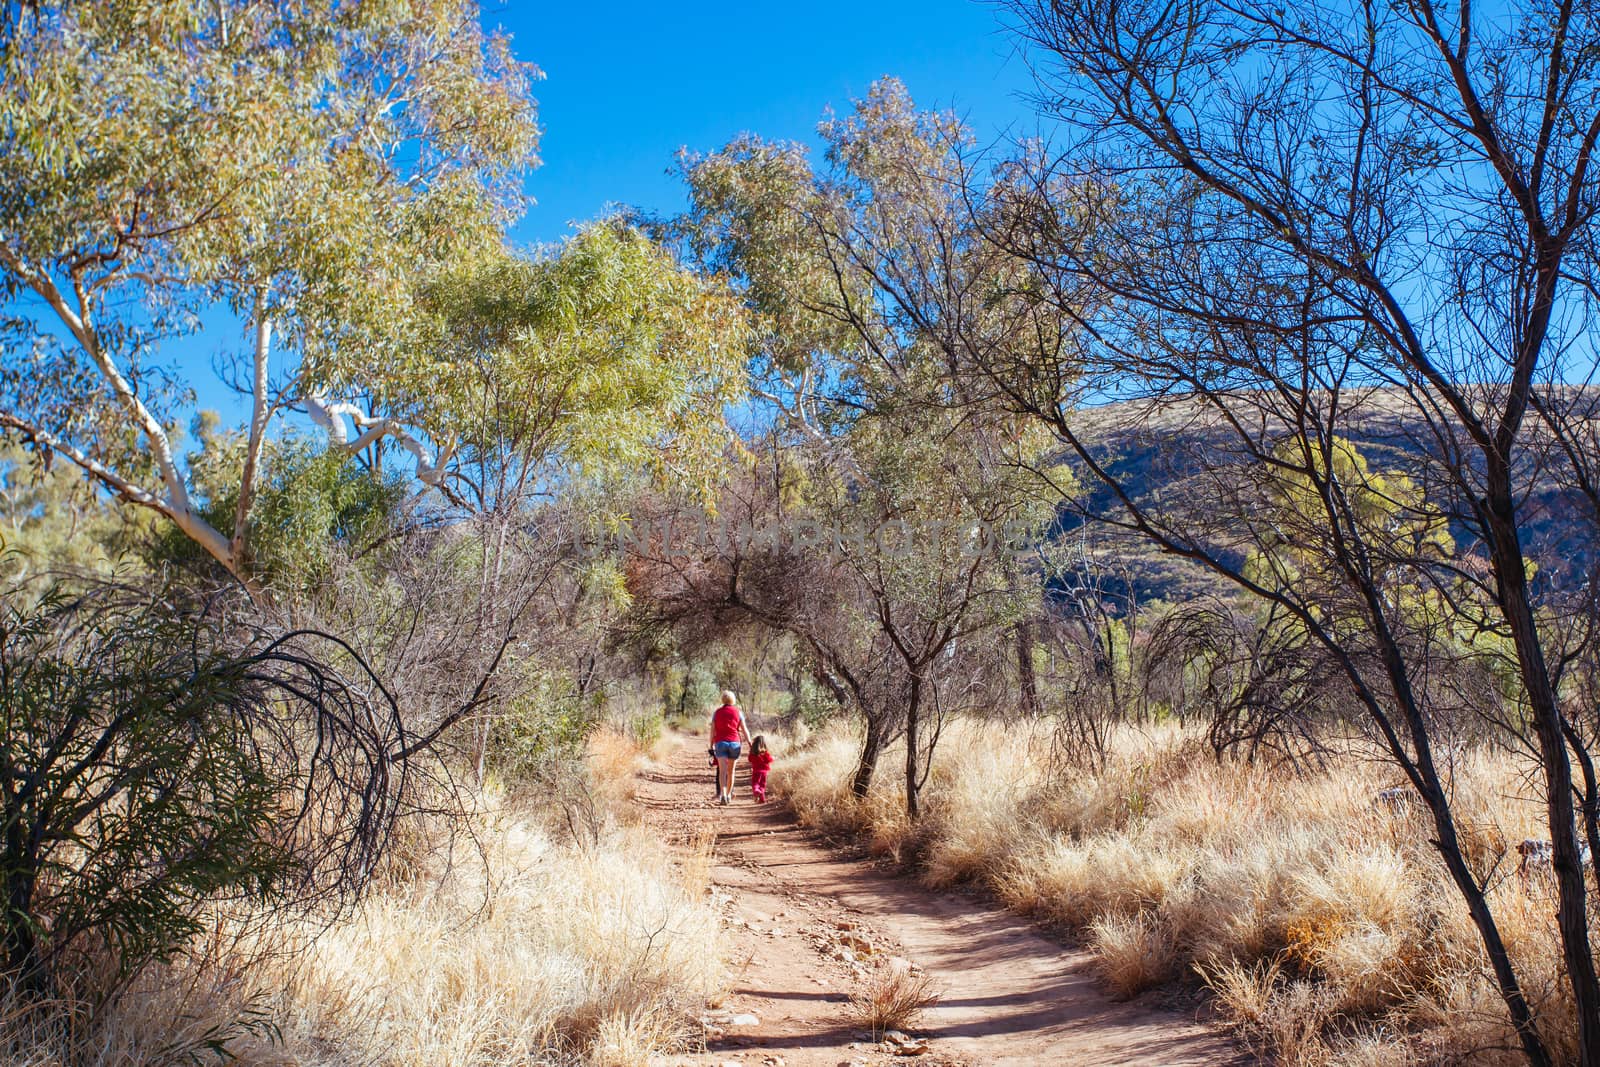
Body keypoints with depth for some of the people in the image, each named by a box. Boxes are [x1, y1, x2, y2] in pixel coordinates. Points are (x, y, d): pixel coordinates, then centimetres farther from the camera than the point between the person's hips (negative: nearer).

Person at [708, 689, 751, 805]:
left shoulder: (716, 713, 6)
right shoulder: (738, 712, 4)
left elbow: (712, 730, 3)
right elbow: (744, 730, 2)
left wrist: (711, 745, 6)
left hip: (720, 742, 0)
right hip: (734, 743, 1)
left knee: (722, 771, -9)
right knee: (731, 771, 14)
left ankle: (722, 795, -26)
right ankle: (728, 795, 21)